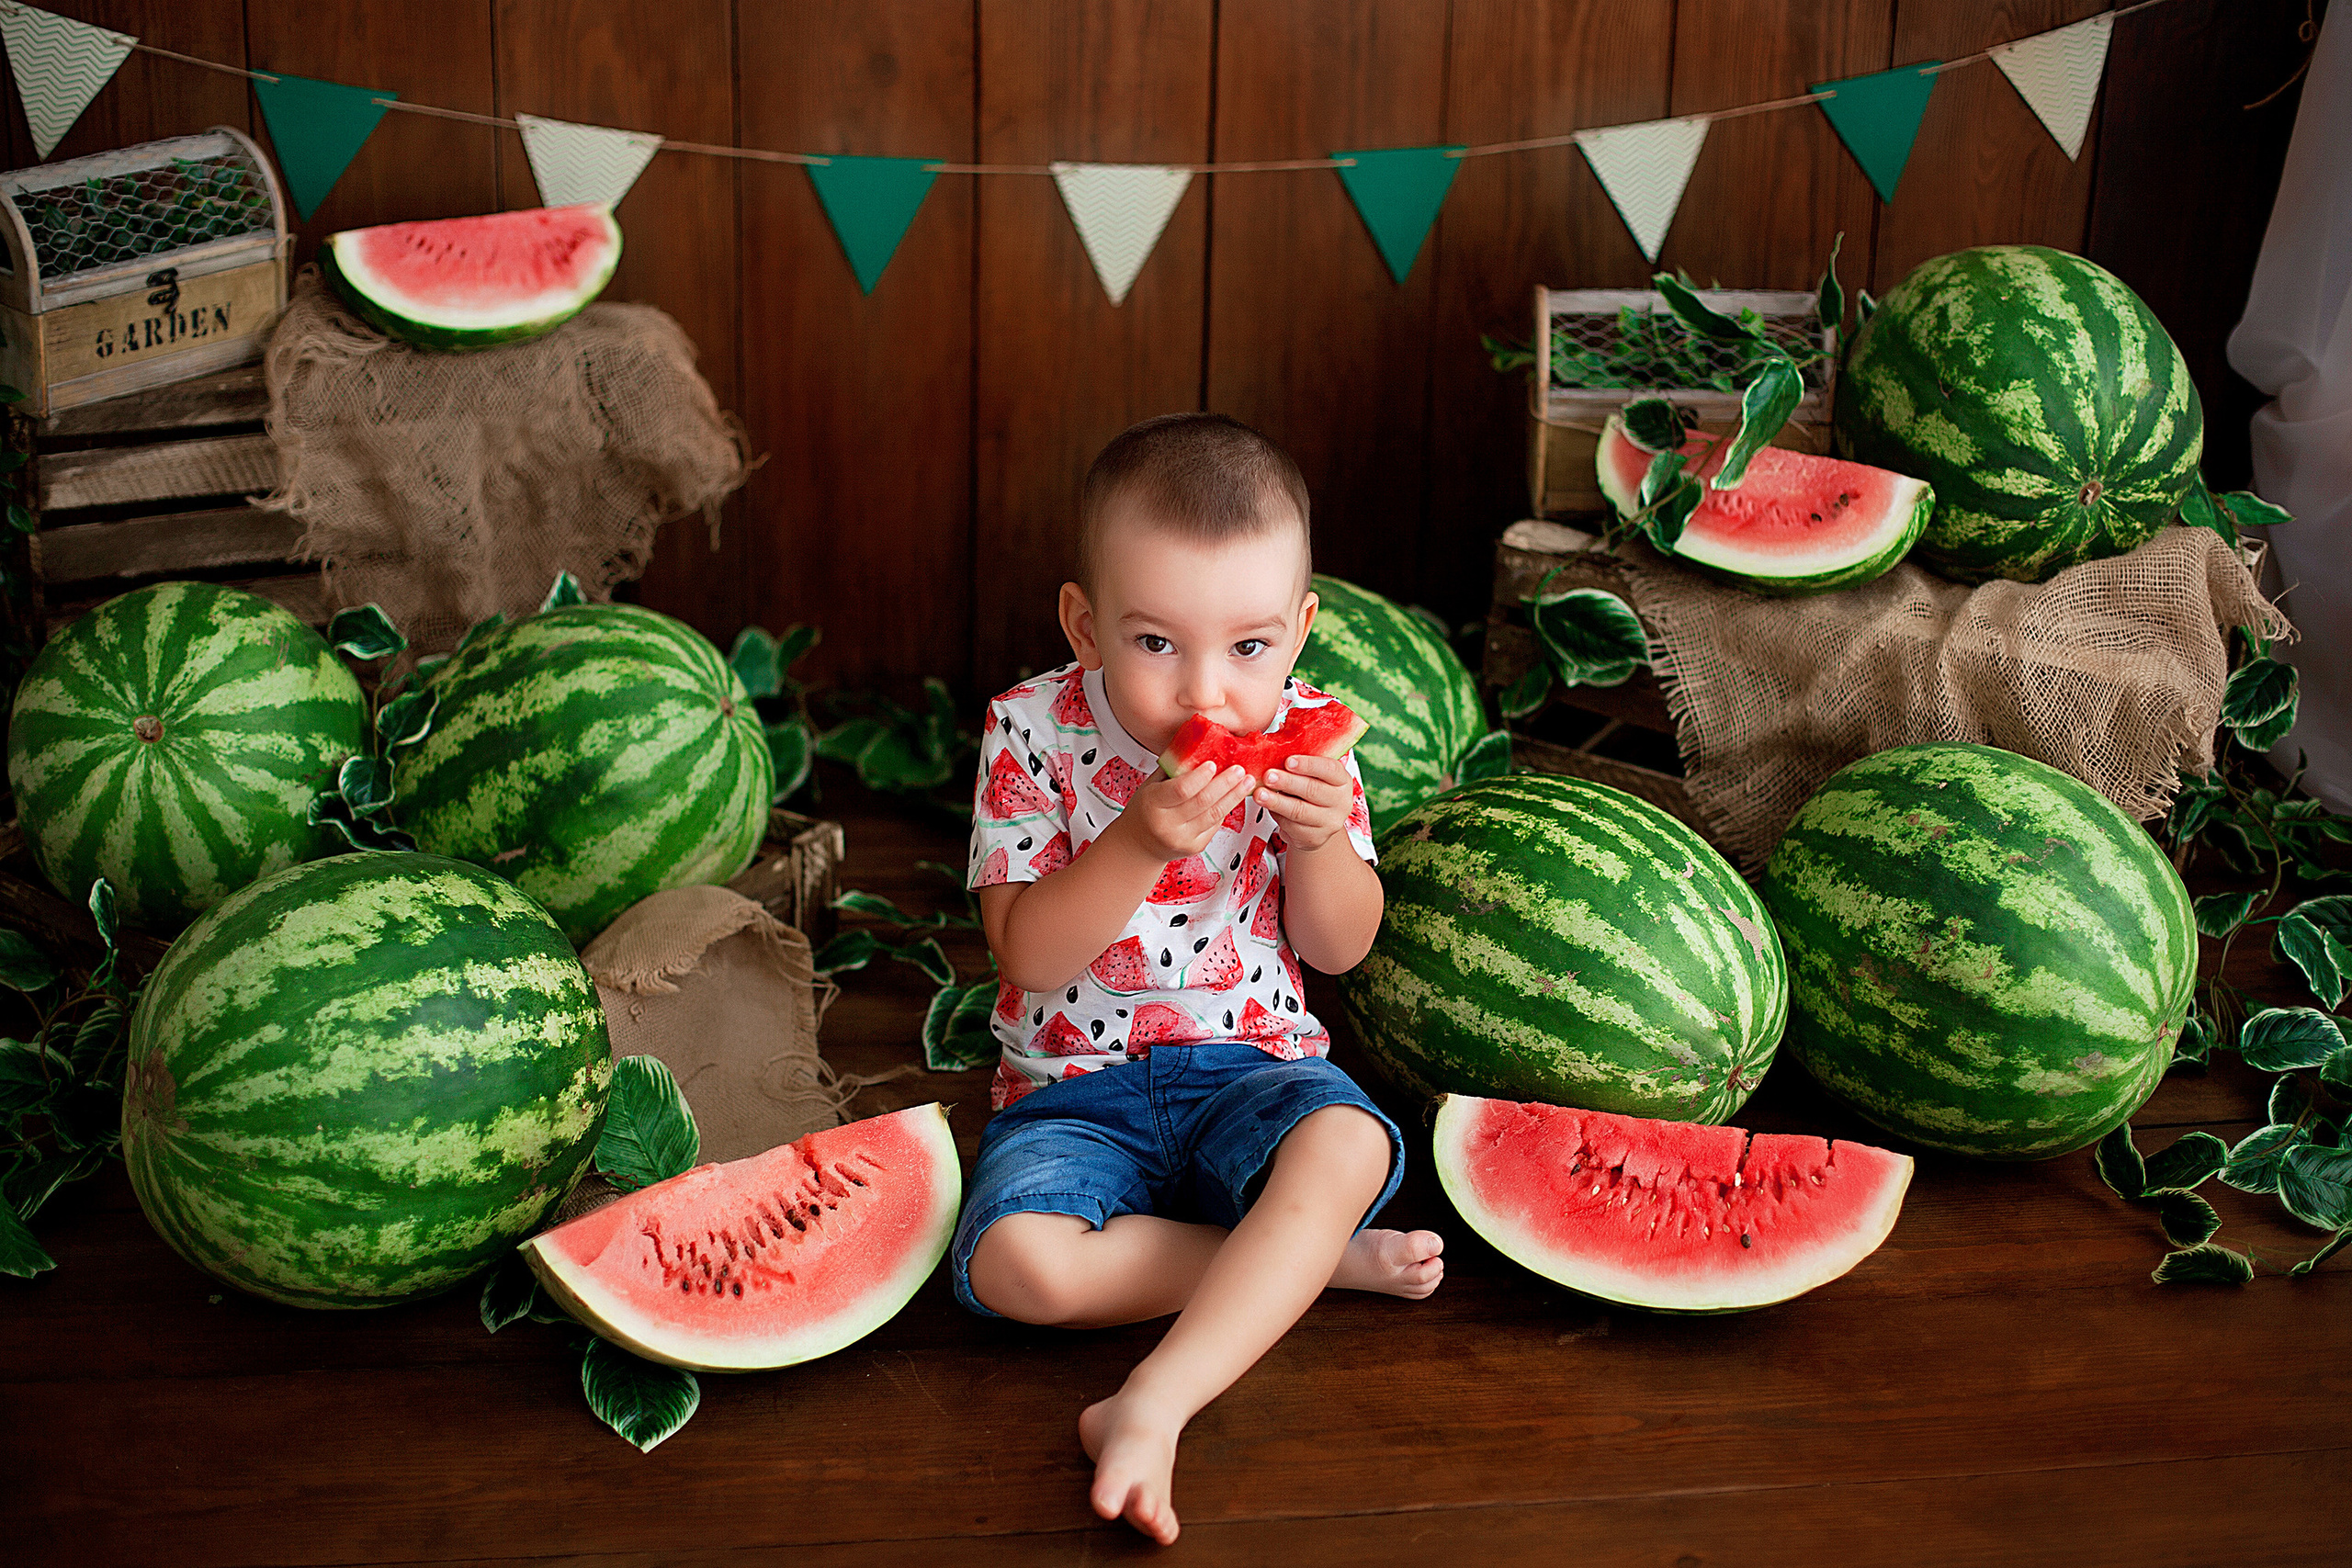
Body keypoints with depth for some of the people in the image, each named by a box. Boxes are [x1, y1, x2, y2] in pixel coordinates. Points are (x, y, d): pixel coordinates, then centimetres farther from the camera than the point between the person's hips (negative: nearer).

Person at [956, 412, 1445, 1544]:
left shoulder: (1301, 733, -3)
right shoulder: (1033, 735, -10)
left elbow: (1342, 948, 2)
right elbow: (1026, 954, -14)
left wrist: (1320, 841, -20)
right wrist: (1138, 845, -29)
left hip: (1250, 1066, 1)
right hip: (1075, 1085, 0)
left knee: (1345, 1146, -33)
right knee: (1017, 1264, -29)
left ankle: (1151, 1407, -33)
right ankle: (1315, 1259, -13)